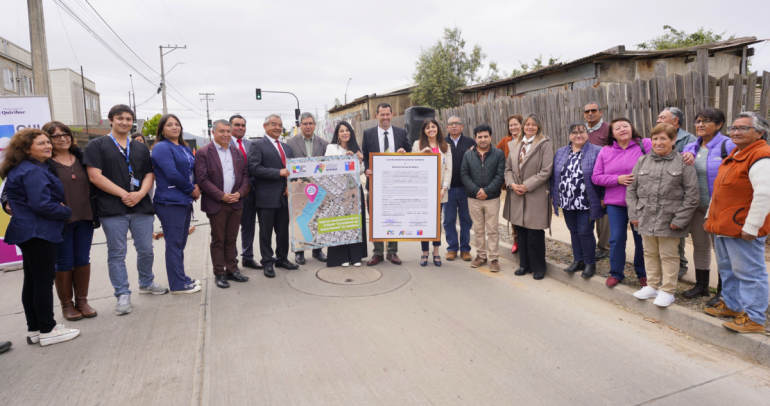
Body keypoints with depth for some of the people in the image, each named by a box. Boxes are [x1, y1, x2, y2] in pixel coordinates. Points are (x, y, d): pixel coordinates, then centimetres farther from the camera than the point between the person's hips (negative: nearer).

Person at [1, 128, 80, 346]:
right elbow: (42, 204, -25)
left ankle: (34, 329, 22)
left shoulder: (20, 170, 16)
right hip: (39, 233, -10)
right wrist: (67, 212, -8)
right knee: (44, 280, -4)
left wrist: (58, 206, 7)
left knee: (32, 281, 13)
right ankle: (48, 331, 4)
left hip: (27, 231, 10)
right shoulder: (34, 172, -17)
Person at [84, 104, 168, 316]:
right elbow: (95, 176, -7)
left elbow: (149, 175, 9)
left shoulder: (141, 148, 15)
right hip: (112, 209, -3)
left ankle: (147, 283, 31)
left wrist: (139, 194, -10)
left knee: (146, 250, 11)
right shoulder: (97, 145, 2)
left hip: (141, 207, 4)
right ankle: (123, 295, 12)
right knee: (117, 253, 3)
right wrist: (123, 194, -13)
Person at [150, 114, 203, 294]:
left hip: (185, 201, 8)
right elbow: (172, 174, -19)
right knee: (174, 243, -1)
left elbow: (192, 170, 18)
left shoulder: (185, 148, 16)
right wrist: (191, 189, -9)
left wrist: (196, 187, -2)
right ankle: (178, 284, 7)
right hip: (170, 203, -8)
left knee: (180, 243, 15)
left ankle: (182, 278, 26)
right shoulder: (161, 148, -10)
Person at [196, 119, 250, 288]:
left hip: (236, 203, 4)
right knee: (218, 240, 5)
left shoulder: (237, 152, 11)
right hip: (216, 204, -4)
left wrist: (240, 192, -5)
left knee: (232, 239, 12)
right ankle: (219, 274, 14)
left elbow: (245, 174, 11)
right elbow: (202, 179, -11)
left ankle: (232, 270, 21)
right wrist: (222, 196, -16)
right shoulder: (203, 153, -5)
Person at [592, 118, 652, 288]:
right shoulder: (605, 152, 7)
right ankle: (616, 273, 20)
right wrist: (618, 179, -10)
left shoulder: (645, 145, -1)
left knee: (642, 239, 8)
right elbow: (596, 177, 2)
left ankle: (643, 274, 25)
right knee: (616, 239, 5)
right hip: (615, 204, 2)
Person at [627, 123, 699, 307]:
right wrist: (634, 214, 3)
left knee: (669, 256, 7)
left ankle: (667, 291, 19)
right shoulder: (643, 161, 6)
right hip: (646, 219, 4)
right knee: (650, 254, 16)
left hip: (669, 220, -4)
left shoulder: (683, 162, -6)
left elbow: (692, 194, -7)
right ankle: (652, 286, 30)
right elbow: (631, 189, 9)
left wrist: (679, 219, -11)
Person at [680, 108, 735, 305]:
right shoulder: (690, 148, 9)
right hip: (696, 206, 6)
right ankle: (701, 285, 30)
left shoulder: (727, 146, -9)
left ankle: (722, 291, 16)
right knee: (700, 245, 16)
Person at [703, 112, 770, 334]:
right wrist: (711, 217, 20)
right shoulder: (735, 154, 15)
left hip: (742, 230, -10)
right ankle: (731, 305, 35)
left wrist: (751, 227, -24)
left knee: (749, 273, 0)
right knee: (727, 269, 20)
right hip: (723, 226, 10)